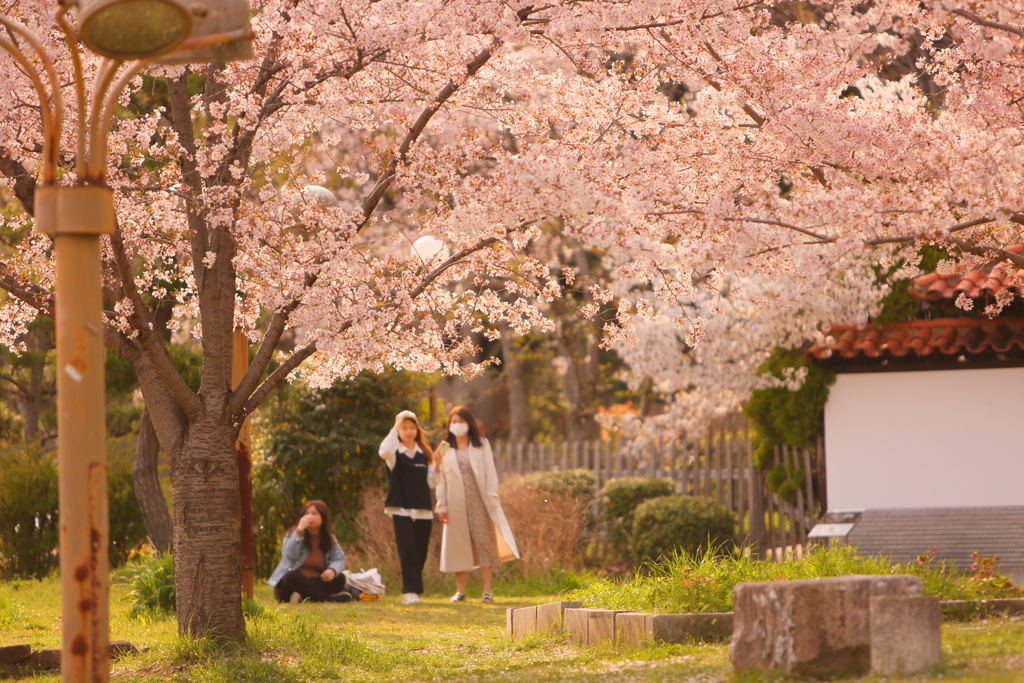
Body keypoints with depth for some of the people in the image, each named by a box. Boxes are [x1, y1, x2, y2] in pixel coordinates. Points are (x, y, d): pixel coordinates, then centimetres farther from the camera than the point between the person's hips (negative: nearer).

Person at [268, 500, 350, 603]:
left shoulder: (330, 539, 8)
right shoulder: (293, 534, -2)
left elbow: (338, 560, -2)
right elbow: (289, 556, -20)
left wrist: (332, 570, -26)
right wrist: (300, 530, -25)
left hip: (316, 584, 3)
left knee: (340, 579, -20)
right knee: (291, 577, -37)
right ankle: (329, 598, -38)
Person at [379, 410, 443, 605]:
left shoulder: (425, 454, 10)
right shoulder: (395, 453, 0)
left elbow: (431, 483, 8)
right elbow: (383, 451, -25)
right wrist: (396, 427, -23)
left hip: (423, 510, 4)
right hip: (401, 508, -4)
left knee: (420, 552, 5)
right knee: (407, 550, -12)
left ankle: (413, 590, 16)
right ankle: (410, 591, -14)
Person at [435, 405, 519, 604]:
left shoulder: (482, 445, 8)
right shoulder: (446, 449, 9)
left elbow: (490, 473, 4)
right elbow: (441, 478, 7)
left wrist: (491, 499, -6)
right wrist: (441, 506, 1)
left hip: (479, 502, -1)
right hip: (456, 504, 1)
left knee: (484, 542, -6)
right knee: (458, 545, 1)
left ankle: (487, 590, -4)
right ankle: (460, 591, 7)